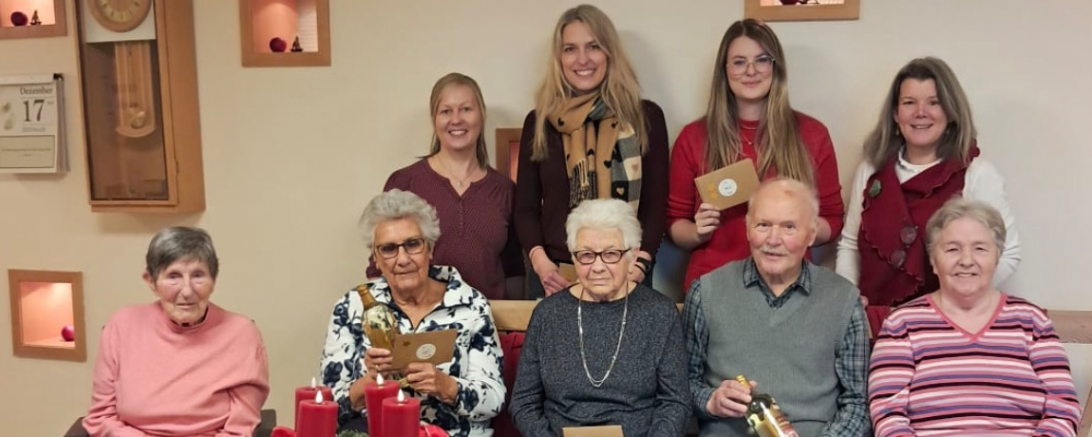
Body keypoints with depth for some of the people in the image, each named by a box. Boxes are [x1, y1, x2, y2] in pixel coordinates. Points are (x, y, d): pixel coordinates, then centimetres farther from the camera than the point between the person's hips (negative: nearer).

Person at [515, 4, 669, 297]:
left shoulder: (645, 116, 1)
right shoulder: (539, 122, 5)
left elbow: (655, 205, -1)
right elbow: (526, 208, 6)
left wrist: (638, 264, -14)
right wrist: (539, 261, -10)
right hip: (555, 276, 1)